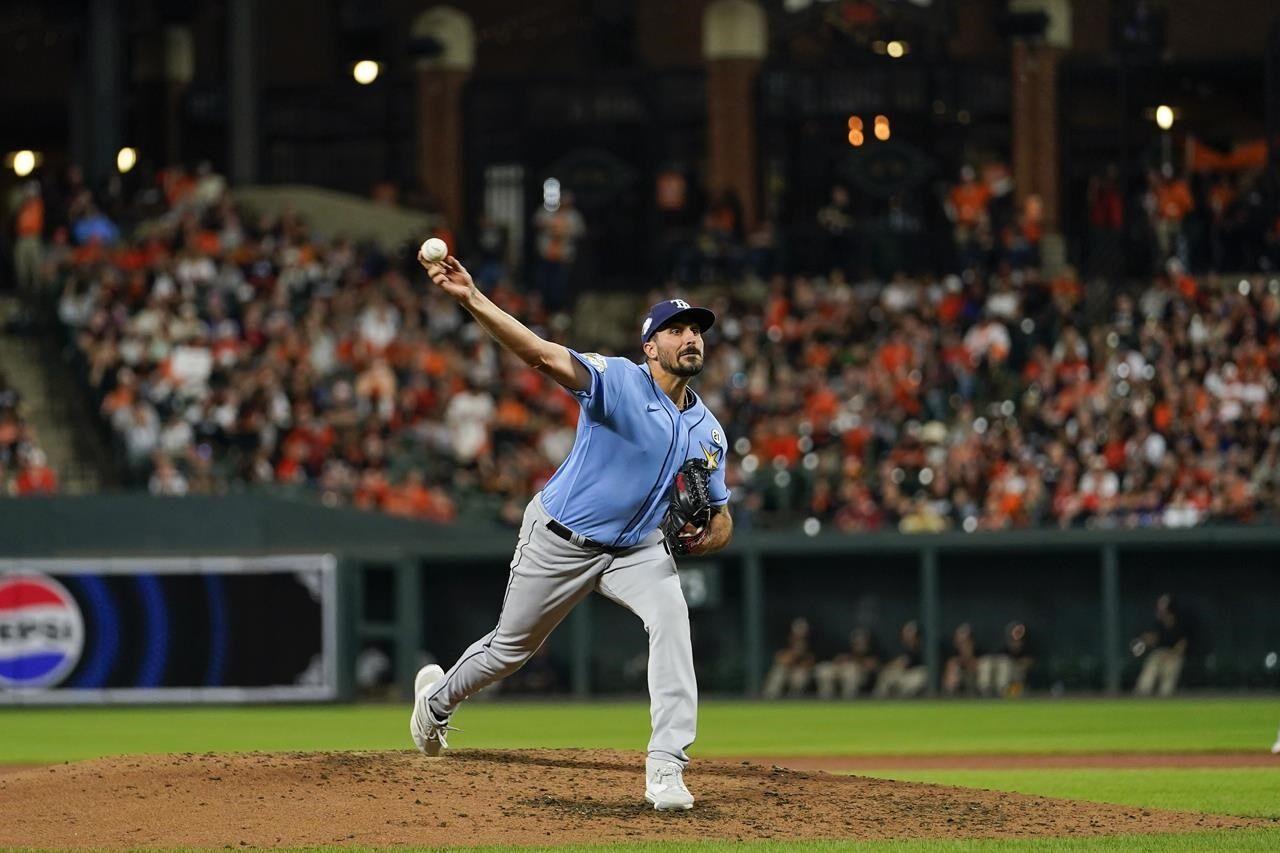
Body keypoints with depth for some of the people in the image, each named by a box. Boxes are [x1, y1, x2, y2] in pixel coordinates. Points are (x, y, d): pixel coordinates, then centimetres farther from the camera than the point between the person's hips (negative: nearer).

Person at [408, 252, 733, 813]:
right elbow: (543, 354, -34)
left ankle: (666, 768, -27)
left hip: (637, 549, 4)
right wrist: (471, 299, -50)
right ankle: (437, 699, 45)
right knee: (510, 648, 12)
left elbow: (721, 519, 10)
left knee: (671, 619, -25)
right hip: (561, 540, -4)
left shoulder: (708, 432, 0)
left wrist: (704, 538, -17)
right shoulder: (618, 381, -19)